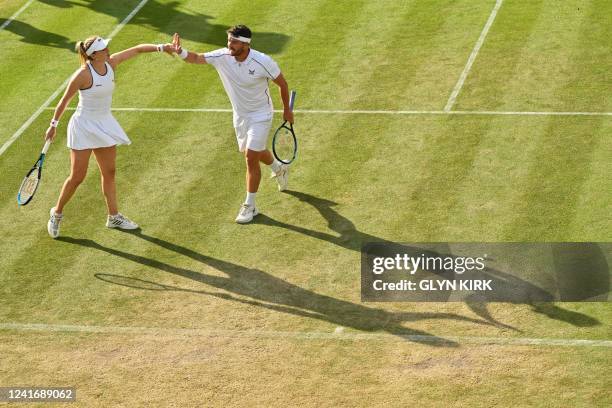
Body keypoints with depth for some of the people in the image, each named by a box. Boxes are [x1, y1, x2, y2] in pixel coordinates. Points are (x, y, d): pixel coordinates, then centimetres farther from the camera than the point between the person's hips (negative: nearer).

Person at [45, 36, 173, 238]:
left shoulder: (111, 63, -6)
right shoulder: (83, 74, -22)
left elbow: (137, 49, 0)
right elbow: (65, 100, -11)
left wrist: (159, 47, -14)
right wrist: (54, 124, -5)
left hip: (104, 126, 7)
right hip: (84, 126, -7)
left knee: (109, 172, 13)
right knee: (77, 177, -2)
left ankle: (114, 217, 23)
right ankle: (57, 213, 18)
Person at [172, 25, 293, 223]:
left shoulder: (263, 62, -26)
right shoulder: (222, 57, -16)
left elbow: (282, 84, -11)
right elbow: (196, 58, -14)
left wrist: (286, 109, -1)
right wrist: (181, 52, -37)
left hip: (260, 114, -6)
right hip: (239, 115, 6)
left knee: (251, 156, -13)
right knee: (254, 152, 23)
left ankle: (250, 205, -2)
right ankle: (279, 168, 56)